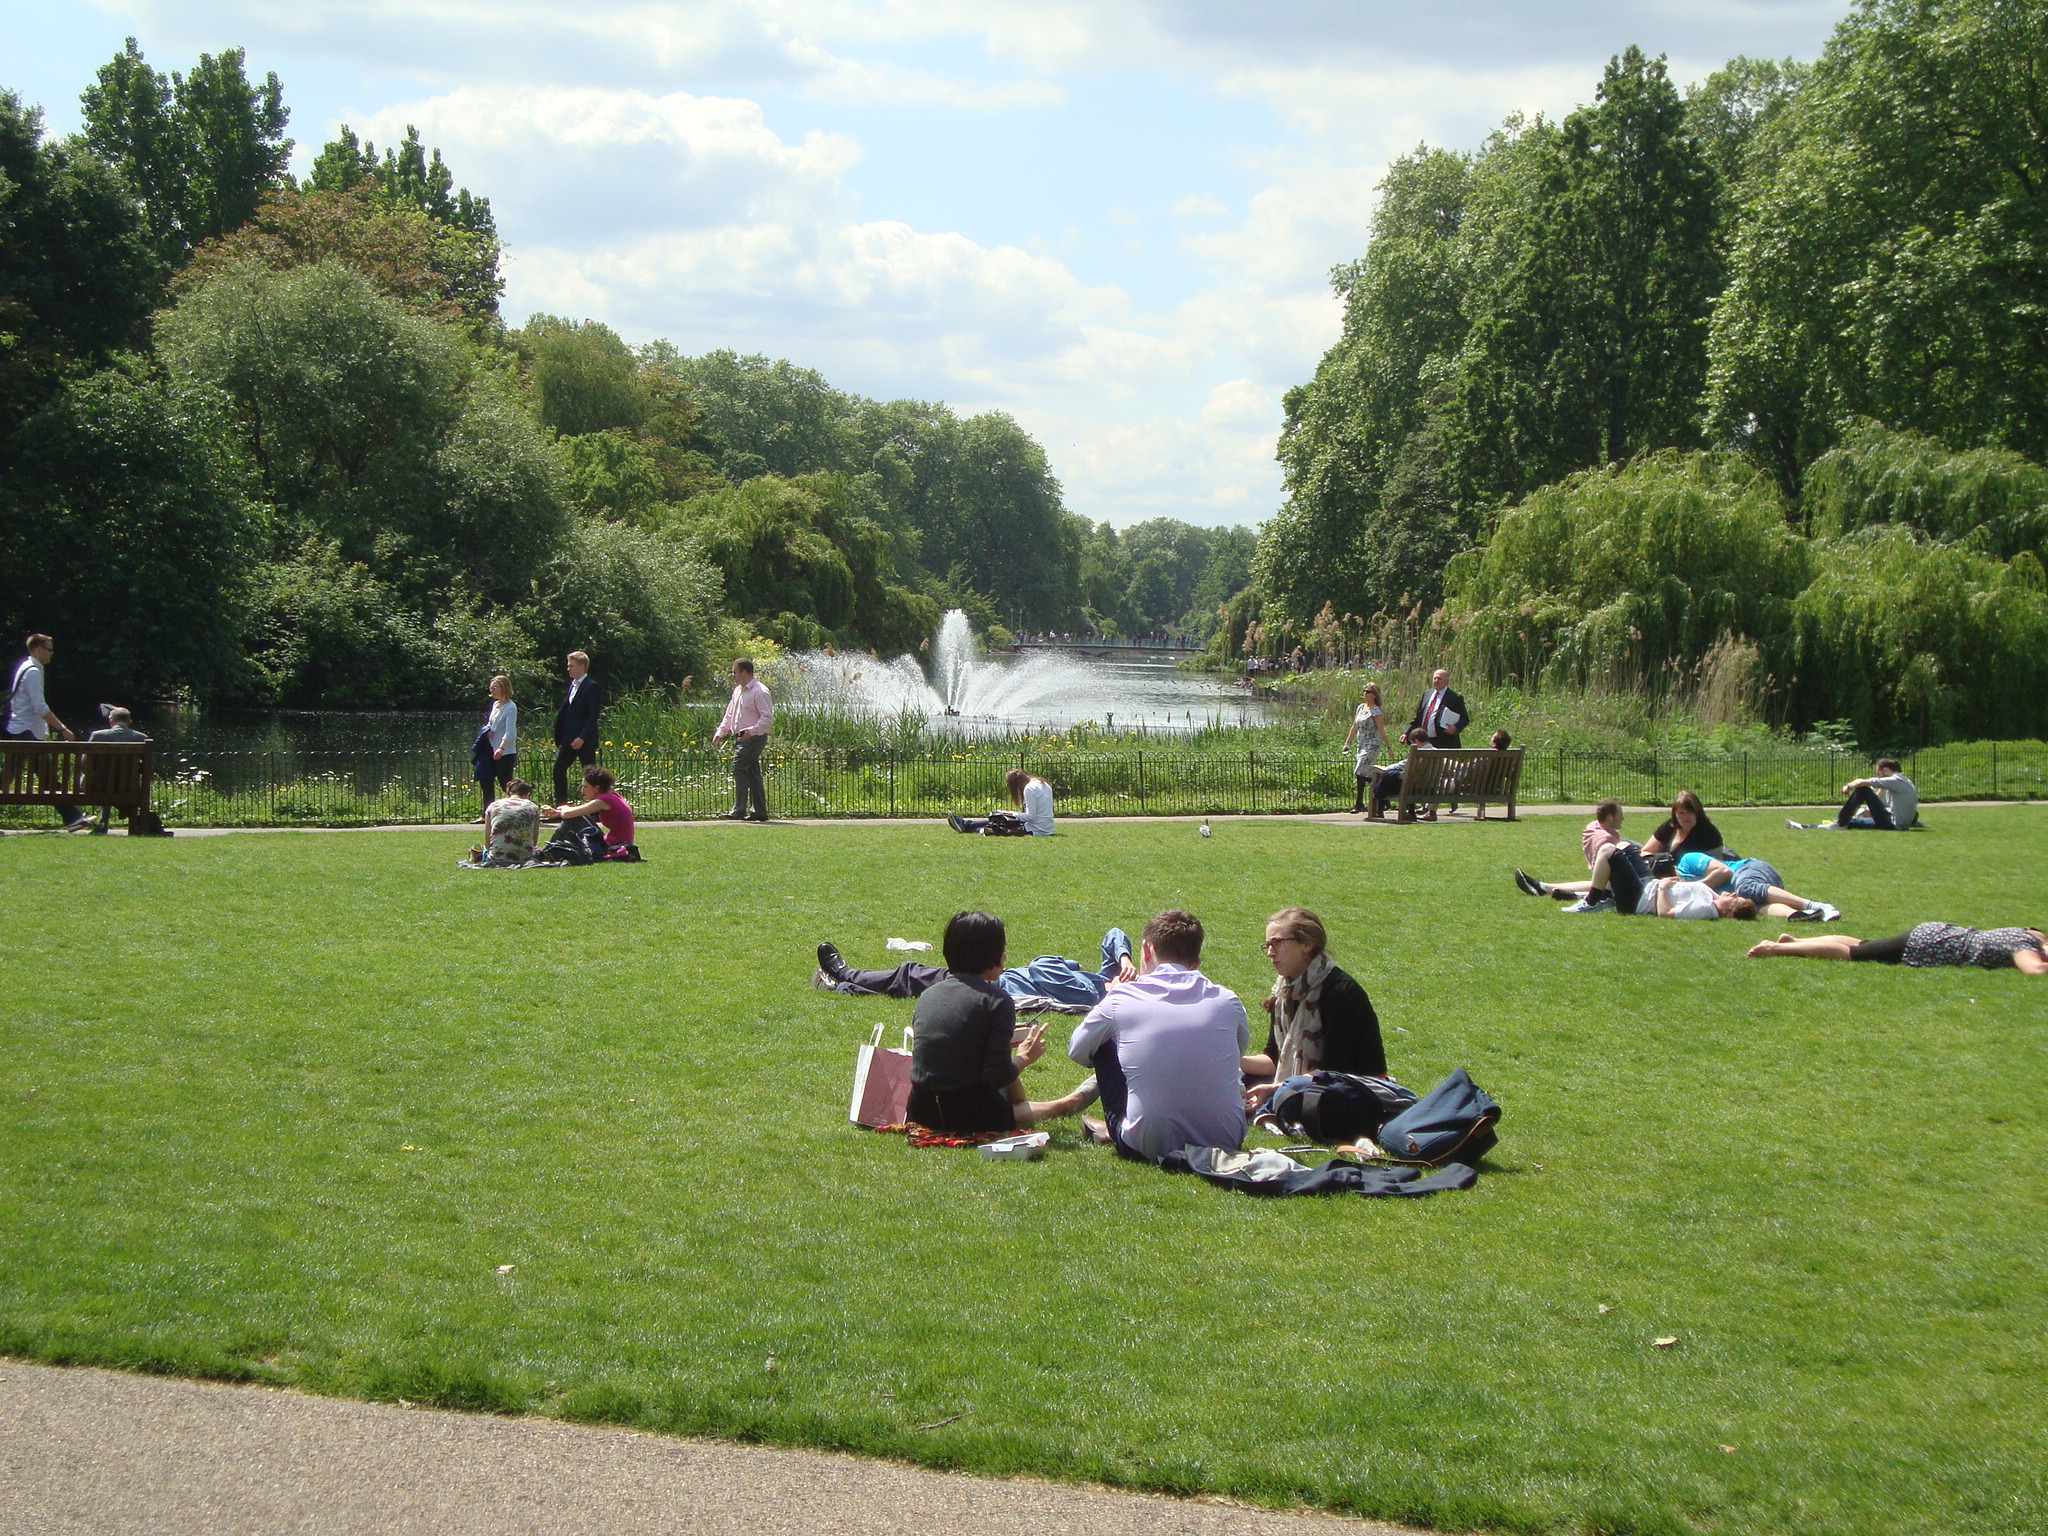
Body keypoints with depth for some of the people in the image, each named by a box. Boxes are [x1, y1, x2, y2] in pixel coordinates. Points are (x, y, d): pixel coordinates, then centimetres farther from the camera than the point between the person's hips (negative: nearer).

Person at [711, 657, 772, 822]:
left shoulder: (759, 691, -12)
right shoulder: (738, 691, 18)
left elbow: (767, 717, -17)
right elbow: (729, 714, 25)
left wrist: (752, 731, -28)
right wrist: (720, 732, 15)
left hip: (753, 738, -9)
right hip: (740, 737, 9)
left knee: (739, 768, -17)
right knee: (752, 773, 10)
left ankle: (739, 810, -19)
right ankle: (759, 811, 13)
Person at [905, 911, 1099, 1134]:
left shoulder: (927, 995, 8)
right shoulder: (997, 1001, -9)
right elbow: (998, 1076, -15)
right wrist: (1024, 1057, 6)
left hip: (919, 1115, 6)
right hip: (970, 1119, -6)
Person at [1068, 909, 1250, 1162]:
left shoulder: (1121, 1000, -4)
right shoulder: (1227, 1001, 2)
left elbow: (1077, 1051, 16)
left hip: (1149, 1148, -1)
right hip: (1226, 1142, 1)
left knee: (1104, 1046, 19)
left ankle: (1114, 1130, 32)